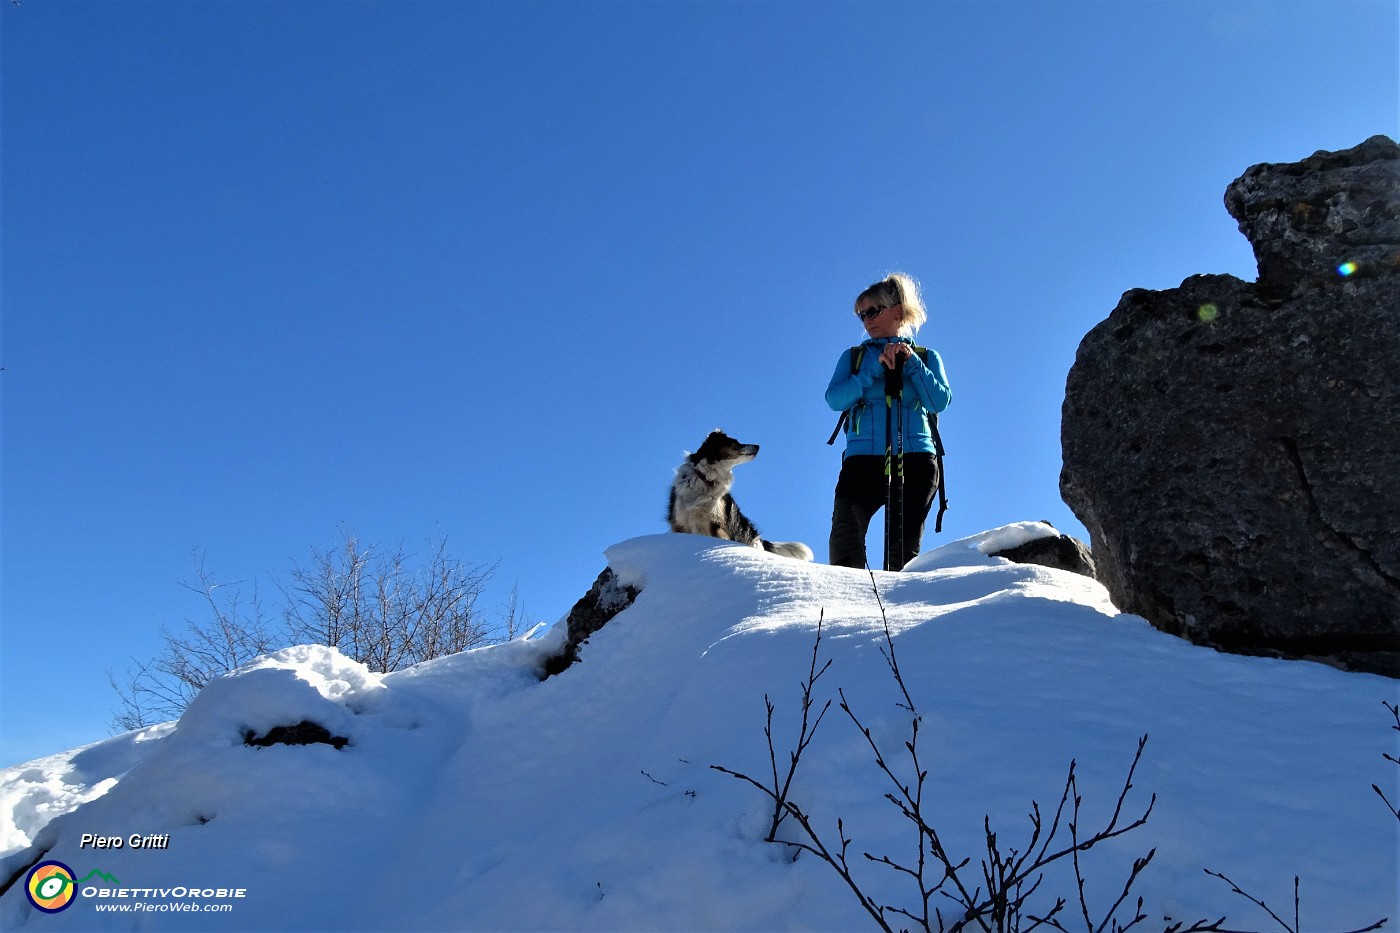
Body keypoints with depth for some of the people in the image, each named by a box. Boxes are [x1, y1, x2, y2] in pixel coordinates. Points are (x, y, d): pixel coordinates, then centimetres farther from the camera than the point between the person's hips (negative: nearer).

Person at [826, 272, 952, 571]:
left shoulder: (926, 357, 19)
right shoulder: (854, 356, 20)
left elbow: (940, 402, 1)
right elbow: (835, 399, 1)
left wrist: (910, 363, -6)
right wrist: (876, 367, -6)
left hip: (915, 458, 0)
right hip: (863, 458, 0)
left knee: (905, 547, -5)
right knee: (844, 541, -19)